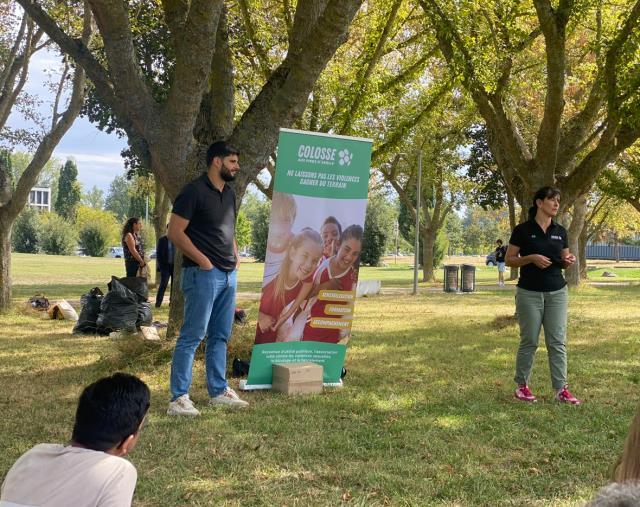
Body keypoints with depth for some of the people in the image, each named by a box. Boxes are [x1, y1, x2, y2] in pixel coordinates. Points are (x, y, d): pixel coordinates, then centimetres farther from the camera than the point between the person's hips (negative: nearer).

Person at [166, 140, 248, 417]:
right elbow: (175, 232, -13)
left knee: (220, 336, 14)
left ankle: (218, 391, 22)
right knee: (192, 336, -7)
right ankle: (179, 399, -3)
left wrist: (235, 255, 12)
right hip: (203, 273, -8)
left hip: (228, 274, 8)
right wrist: (202, 260, -15)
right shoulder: (194, 191, -10)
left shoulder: (229, 193, 15)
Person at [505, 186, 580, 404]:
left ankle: (561, 389, 5)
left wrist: (568, 261, -8)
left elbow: (563, 261, 15)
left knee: (558, 341, 2)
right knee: (529, 341, 2)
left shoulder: (560, 231, 7)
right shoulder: (523, 230, -6)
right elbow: (509, 260, -4)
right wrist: (531, 258, -19)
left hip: (557, 293, 4)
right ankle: (521, 386, 17)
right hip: (529, 293, -4)